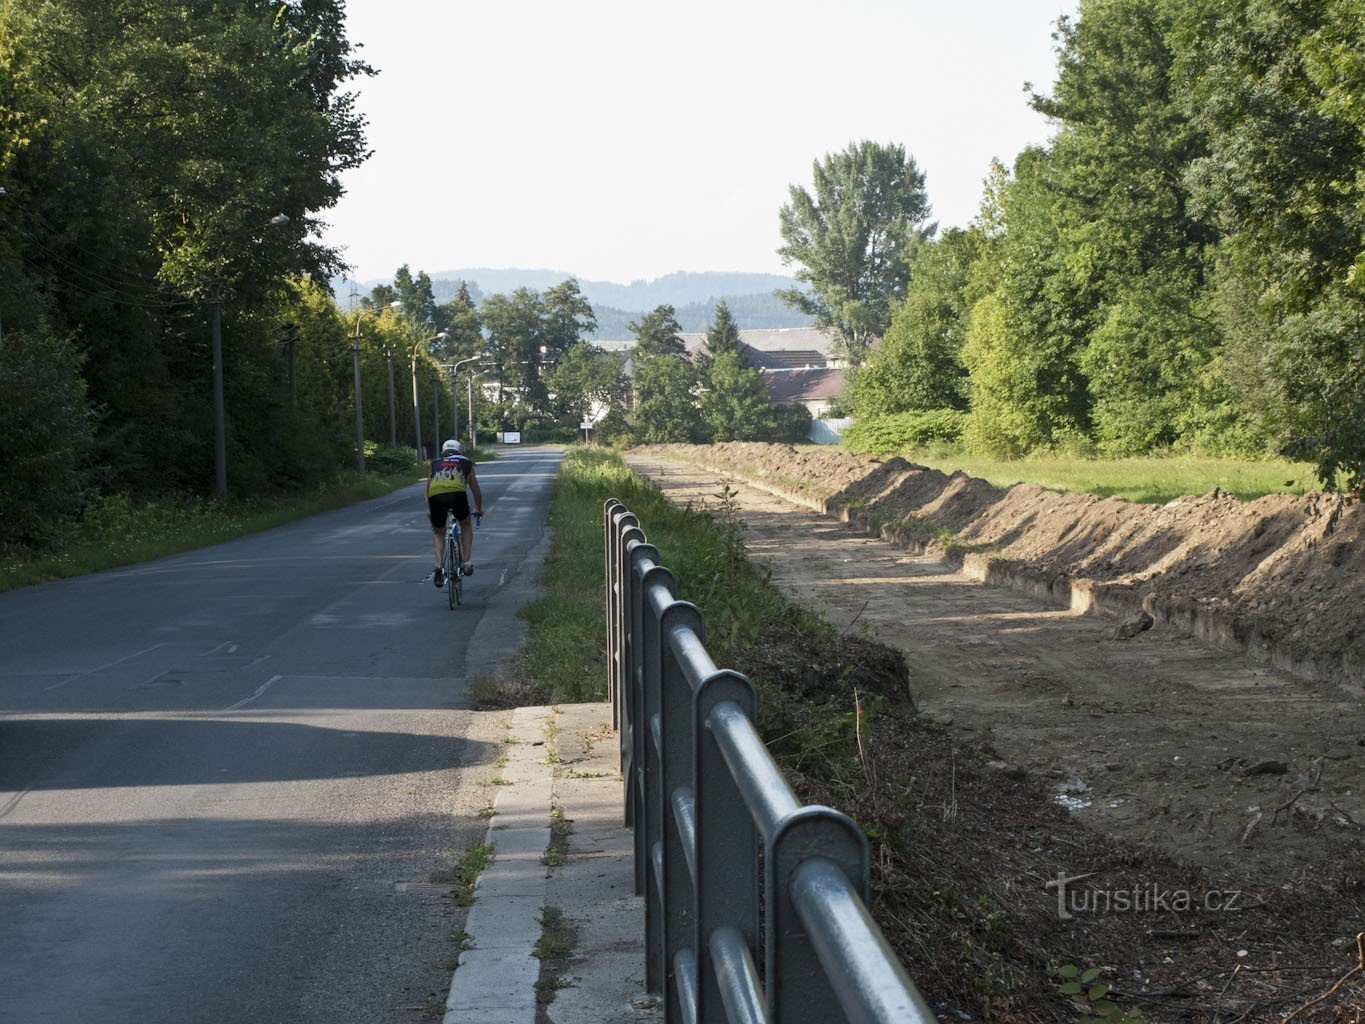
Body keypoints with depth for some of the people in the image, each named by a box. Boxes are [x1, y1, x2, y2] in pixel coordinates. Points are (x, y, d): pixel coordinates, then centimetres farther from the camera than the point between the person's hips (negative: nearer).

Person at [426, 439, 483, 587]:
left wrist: (430, 511, 60)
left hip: (435, 497, 1)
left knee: (438, 532, 25)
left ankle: (439, 567, 6)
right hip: (457, 494, -1)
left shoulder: (435, 465, 35)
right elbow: (476, 491, 42)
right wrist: (479, 509, 60)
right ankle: (467, 563, 19)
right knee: (466, 525, 28)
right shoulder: (466, 464, 32)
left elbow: (427, 491, 44)